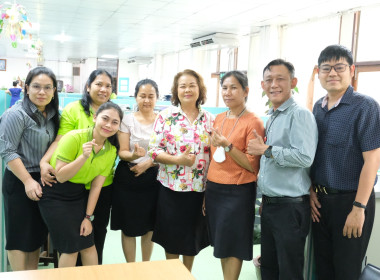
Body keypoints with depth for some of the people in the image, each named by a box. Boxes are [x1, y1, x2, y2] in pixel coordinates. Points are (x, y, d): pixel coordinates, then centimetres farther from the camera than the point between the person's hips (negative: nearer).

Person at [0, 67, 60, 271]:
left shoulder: (52, 115, 6)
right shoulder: (17, 114, -15)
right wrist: (28, 181, -21)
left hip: (44, 181, 7)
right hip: (20, 183, -7)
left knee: (38, 232, 16)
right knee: (20, 235, 4)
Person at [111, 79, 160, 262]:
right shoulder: (128, 120, -2)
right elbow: (122, 152, -5)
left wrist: (148, 162, -17)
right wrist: (134, 154, -28)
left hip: (153, 177, 2)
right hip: (128, 178, -1)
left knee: (149, 225, 13)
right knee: (129, 227, 6)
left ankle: (146, 266, 33)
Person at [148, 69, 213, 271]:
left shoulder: (208, 119, 4)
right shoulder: (165, 116, -4)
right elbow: (154, 150, -7)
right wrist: (178, 159, -22)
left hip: (199, 188, 3)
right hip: (171, 188, -2)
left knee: (194, 237, 16)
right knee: (172, 238, 11)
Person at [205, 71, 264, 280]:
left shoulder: (253, 122, -11)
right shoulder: (219, 119, 8)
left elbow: (252, 166, -13)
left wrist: (227, 146, -23)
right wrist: (206, 191, 13)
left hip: (238, 192, -6)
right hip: (214, 189, 6)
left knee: (233, 247, 6)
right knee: (221, 243, 16)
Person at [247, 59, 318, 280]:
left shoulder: (300, 114, -13)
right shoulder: (272, 118, 14)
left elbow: (305, 157, -26)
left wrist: (266, 150, -17)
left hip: (290, 206, -9)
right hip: (269, 203, 9)